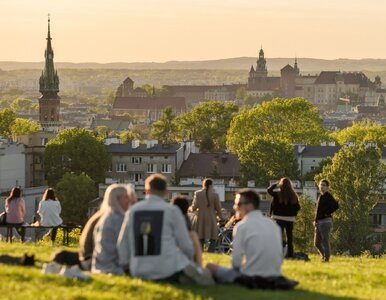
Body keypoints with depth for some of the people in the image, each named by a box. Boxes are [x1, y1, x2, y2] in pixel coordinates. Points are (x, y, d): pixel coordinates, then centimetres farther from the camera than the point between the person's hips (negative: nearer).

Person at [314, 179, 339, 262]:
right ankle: (324, 256, 21)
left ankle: (326, 258, 0)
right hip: (318, 223, 8)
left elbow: (336, 205, -23)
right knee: (317, 243, 8)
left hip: (325, 222, -8)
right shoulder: (320, 196, 17)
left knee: (325, 241, -5)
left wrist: (327, 213, -15)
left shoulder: (328, 196, -8)